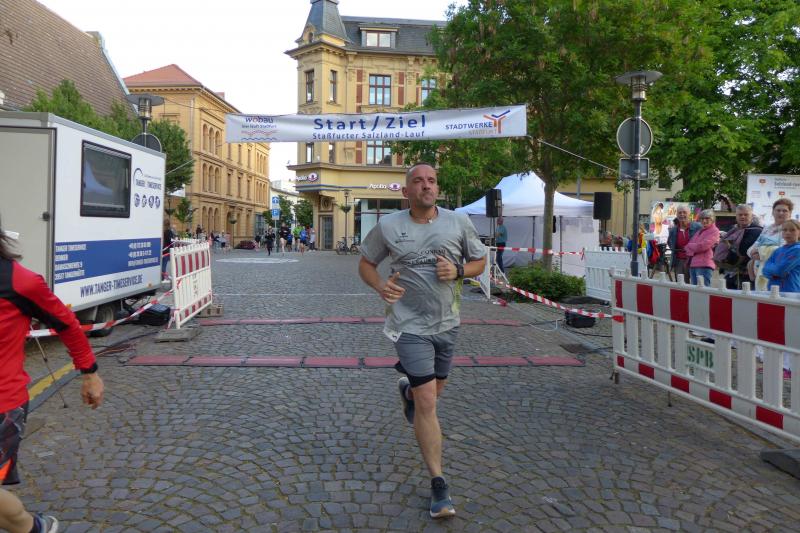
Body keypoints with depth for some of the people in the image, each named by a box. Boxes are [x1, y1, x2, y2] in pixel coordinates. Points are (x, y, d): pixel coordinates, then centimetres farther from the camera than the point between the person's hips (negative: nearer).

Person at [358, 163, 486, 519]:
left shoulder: (458, 222, -2)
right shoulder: (388, 226, -6)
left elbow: (480, 261, 9)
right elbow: (365, 263, 7)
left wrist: (458, 271, -13)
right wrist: (380, 287, -14)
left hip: (447, 323, 4)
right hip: (410, 325, -4)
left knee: (433, 391, 22)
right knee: (428, 404, -7)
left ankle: (407, 390, 59)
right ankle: (438, 484, 7)